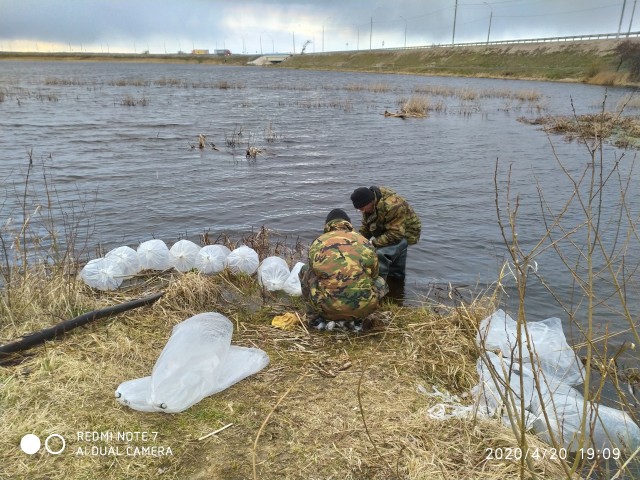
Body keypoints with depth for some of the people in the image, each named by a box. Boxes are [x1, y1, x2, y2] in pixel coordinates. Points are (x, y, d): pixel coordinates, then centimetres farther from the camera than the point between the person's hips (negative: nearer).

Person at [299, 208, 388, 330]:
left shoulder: (318, 243, 12)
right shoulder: (365, 242, 13)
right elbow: (373, 275, 28)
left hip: (328, 307, 0)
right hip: (363, 306, 0)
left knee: (305, 271, 25)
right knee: (380, 282, 32)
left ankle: (317, 318, 21)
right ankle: (354, 320, 16)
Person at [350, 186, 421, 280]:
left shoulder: (392, 206, -38)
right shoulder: (369, 203, -10)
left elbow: (396, 234, -37)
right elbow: (366, 226, 2)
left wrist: (373, 242, -36)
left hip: (406, 232, -9)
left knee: (382, 253, -31)